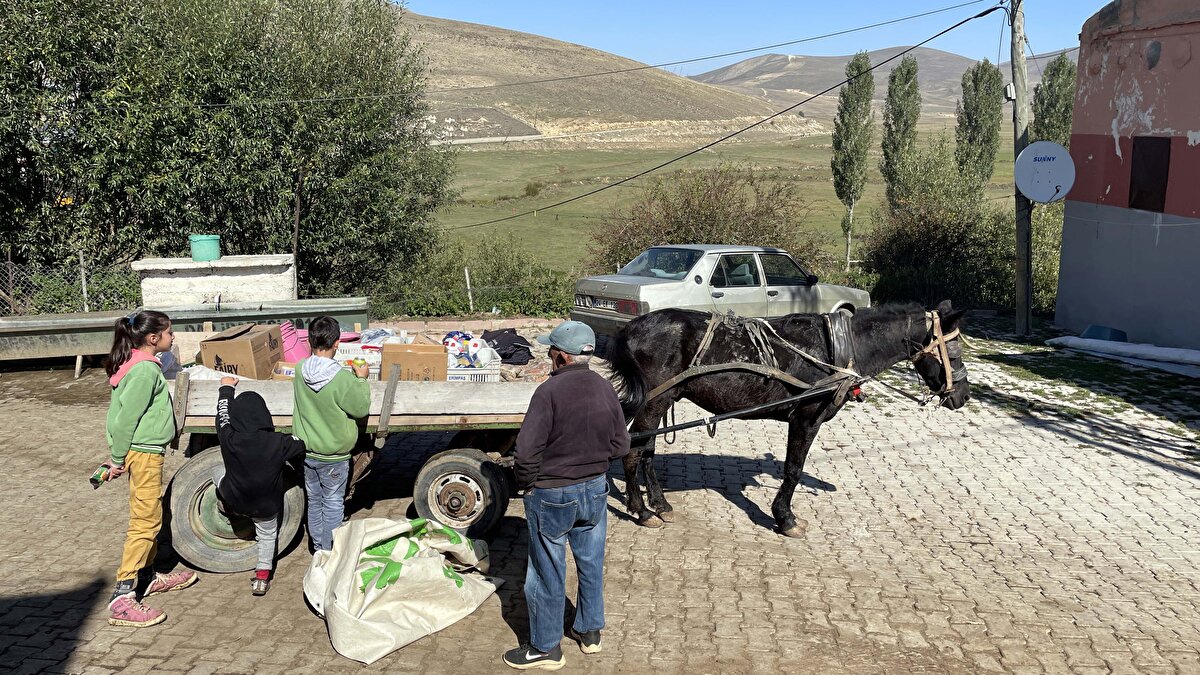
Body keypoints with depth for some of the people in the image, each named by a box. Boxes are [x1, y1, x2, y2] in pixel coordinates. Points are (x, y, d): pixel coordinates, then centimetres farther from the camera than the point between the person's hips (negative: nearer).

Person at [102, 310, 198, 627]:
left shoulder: (142, 365, 12)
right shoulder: (145, 370, -19)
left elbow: (121, 412, 16)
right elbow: (126, 417, -19)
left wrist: (118, 454, 17)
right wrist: (118, 458, -11)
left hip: (145, 450, 11)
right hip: (143, 451, -11)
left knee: (151, 517, 20)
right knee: (146, 521, -10)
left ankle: (147, 578, 33)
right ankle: (122, 599, -10)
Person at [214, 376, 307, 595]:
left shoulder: (229, 439, -25)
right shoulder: (279, 443, -28)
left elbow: (223, 415, -5)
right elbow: (303, 447, -8)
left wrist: (226, 388, 12)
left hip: (234, 501, 0)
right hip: (266, 507, 0)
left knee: (219, 472, 28)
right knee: (267, 535, 26)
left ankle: (224, 506, 50)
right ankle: (262, 577, 26)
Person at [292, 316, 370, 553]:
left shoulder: (300, 369, -11)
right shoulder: (342, 378, -27)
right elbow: (361, 408, -15)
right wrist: (361, 379, -3)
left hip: (306, 451, 5)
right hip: (333, 456, -5)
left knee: (313, 500, 21)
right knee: (333, 504, 12)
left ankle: (318, 546, 35)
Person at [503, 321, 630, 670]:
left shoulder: (550, 390, -22)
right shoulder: (605, 388, -4)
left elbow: (527, 450, -24)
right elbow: (620, 444, 2)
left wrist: (527, 483, -7)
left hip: (552, 496, -6)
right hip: (595, 489, 6)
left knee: (548, 574, 9)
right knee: (591, 564, 21)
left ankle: (546, 647, 23)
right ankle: (590, 631, 37)